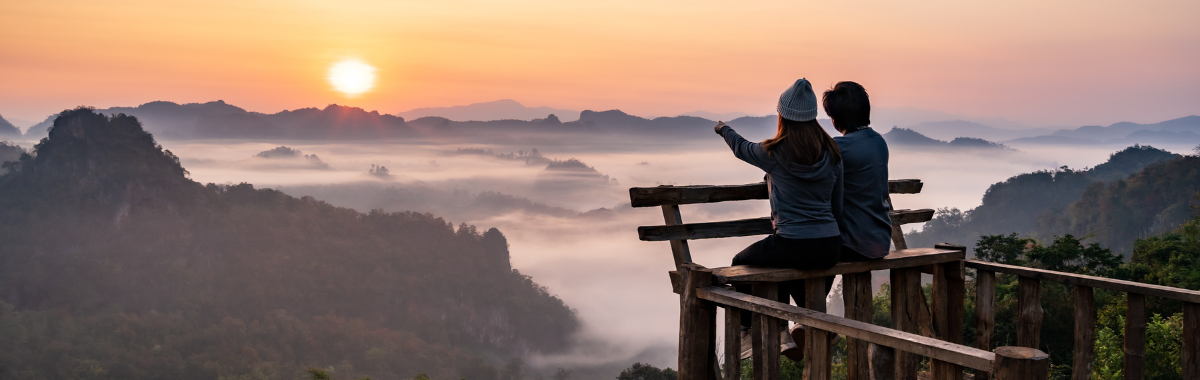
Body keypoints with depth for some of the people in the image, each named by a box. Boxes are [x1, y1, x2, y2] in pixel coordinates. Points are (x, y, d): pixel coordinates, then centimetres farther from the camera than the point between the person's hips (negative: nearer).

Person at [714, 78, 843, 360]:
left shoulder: (775, 153, -9)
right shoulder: (832, 152, 3)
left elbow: (741, 148, 13)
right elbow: (837, 206, 9)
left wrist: (723, 130, 35)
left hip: (794, 246, -5)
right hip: (830, 249, 5)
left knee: (741, 262, 23)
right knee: (786, 260, 37)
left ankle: (745, 334, 31)